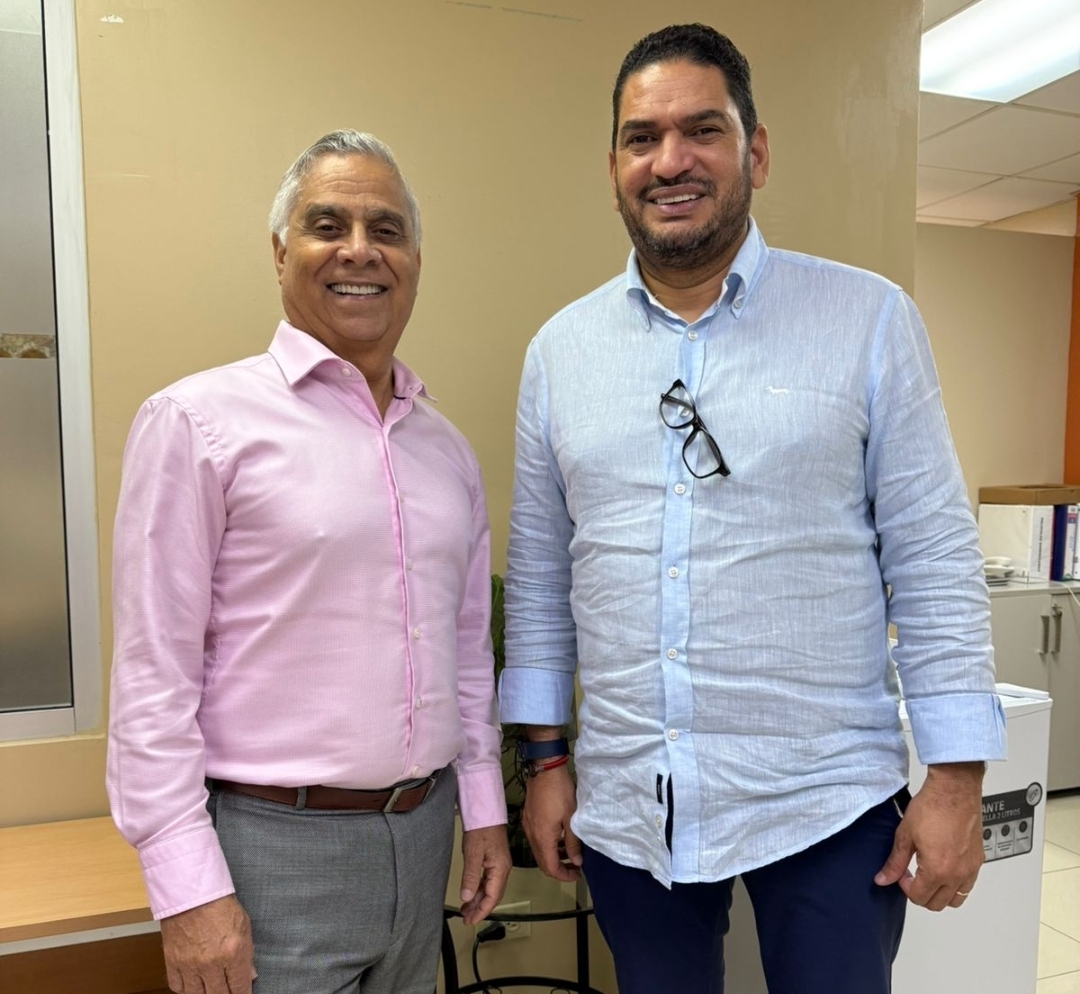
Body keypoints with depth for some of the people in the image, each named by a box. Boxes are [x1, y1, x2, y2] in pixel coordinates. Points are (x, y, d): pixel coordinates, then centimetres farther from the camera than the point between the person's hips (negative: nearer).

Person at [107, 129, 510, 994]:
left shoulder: (446, 447, 7)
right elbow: (154, 676, -11)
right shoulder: (199, 421, -11)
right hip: (273, 848, -5)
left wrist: (484, 806, 12)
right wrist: (188, 888, -12)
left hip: (423, 835, 6)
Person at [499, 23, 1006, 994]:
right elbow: (538, 571, 6)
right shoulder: (560, 348, 2)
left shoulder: (868, 319, -5)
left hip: (828, 802, -2)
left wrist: (957, 775, -6)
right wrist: (545, 758, 6)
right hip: (624, 807, 3)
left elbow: (934, 560, -4)